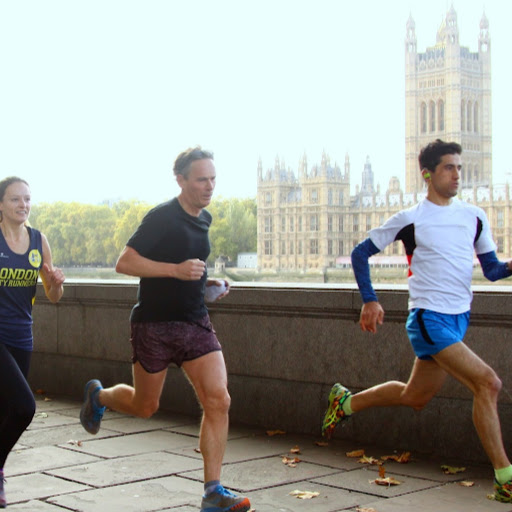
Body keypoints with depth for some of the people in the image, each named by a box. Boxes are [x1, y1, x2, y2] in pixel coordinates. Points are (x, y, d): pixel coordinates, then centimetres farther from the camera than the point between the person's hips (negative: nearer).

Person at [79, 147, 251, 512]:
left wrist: (207, 283, 8)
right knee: (144, 407, 10)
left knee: (218, 401, -9)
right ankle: (98, 396, 43)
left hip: (196, 322, 6)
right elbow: (124, 263, -18)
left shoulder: (204, 219, 10)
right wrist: (177, 270, -26)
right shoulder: (162, 217, -14)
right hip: (155, 325, -6)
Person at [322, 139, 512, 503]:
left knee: (415, 397, 16)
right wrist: (369, 301, -4)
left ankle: (346, 402, 39)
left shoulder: (474, 217, 9)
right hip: (429, 318, -7)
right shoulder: (410, 220, -6)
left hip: (459, 319, 7)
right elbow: (361, 253, 2)